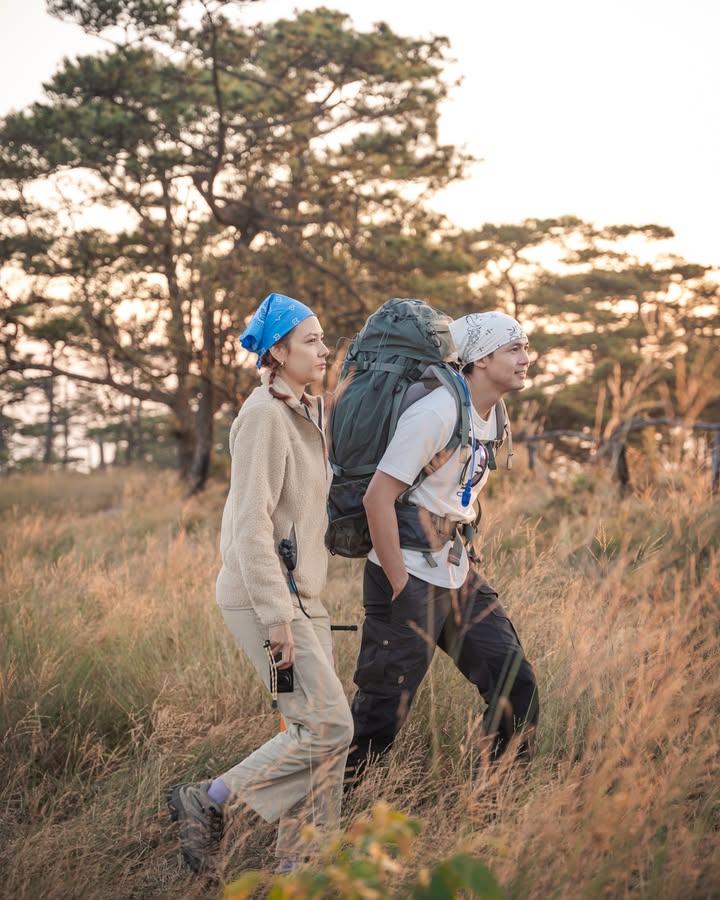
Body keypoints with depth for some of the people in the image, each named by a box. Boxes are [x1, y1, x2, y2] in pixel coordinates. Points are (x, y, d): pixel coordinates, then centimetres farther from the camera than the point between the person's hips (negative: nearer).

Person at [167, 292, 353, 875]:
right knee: (328, 725, -11)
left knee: (318, 728, 8)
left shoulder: (305, 412, 14)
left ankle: (301, 860, 17)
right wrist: (278, 618, -22)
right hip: (264, 595, -9)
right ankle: (208, 802, 2)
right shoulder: (264, 415, -15)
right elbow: (251, 525, -20)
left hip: (301, 592, 9)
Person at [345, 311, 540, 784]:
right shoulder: (436, 412, -19)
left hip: (458, 575, 9)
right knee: (383, 709, -2)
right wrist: (399, 587, -19)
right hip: (409, 577, -9)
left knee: (516, 687, 8)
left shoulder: (492, 417, 9)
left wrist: (461, 559, 16)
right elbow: (378, 496, -22)